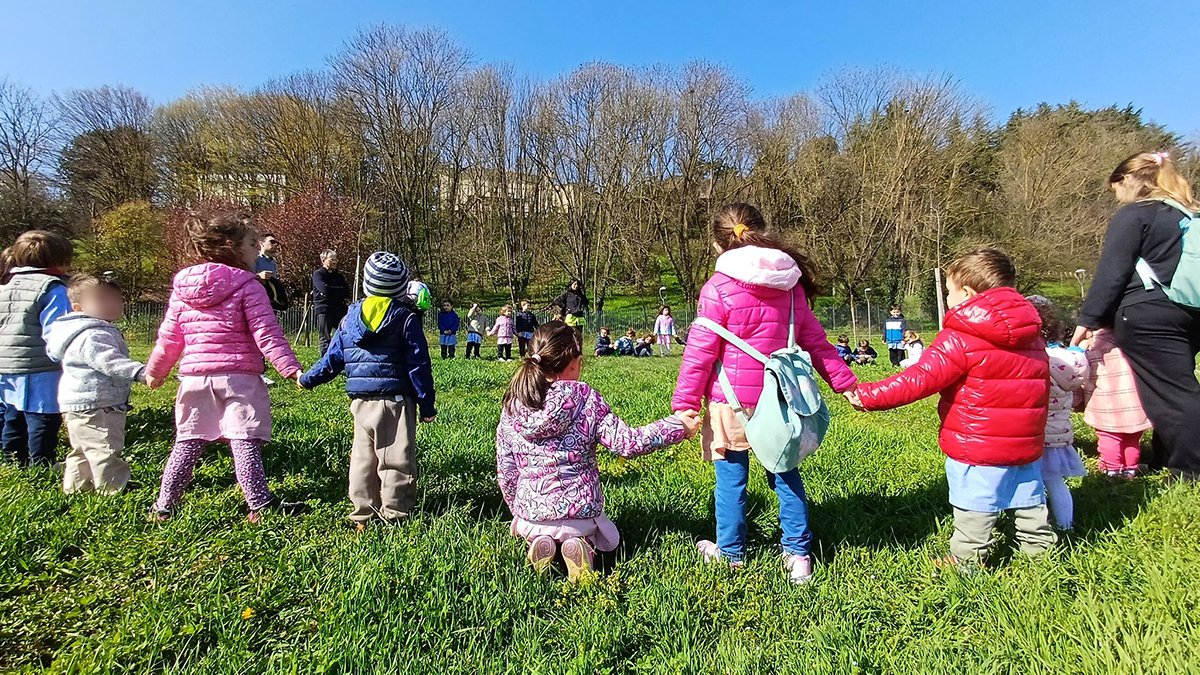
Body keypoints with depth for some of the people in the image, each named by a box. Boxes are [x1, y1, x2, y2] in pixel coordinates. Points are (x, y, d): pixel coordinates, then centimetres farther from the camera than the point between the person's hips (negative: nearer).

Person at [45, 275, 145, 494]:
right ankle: (113, 490, -3)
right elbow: (110, 361, -35)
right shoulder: (92, 336, -21)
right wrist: (140, 371, -47)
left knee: (83, 451, 22)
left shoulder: (100, 330, 15)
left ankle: (75, 486, 34)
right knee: (105, 450, -7)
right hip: (93, 406, -11)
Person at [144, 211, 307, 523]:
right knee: (245, 442, -3)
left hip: (194, 377, 5)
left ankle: (164, 505, 24)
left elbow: (169, 338, 13)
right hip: (238, 377, -5)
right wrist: (292, 368, -17)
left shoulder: (182, 287, 9)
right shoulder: (247, 285, -7)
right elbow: (266, 334, -16)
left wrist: (154, 371, 27)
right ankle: (260, 504, -1)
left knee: (187, 444, 16)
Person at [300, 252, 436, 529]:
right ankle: (395, 515, 11)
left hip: (360, 402, 5)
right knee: (396, 460, 4)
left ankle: (363, 514, 24)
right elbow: (418, 365, -8)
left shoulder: (351, 316, 8)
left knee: (363, 457, 15)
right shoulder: (406, 318, -6)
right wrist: (427, 404, -3)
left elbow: (333, 357, 12)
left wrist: (307, 379, 28)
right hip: (395, 401, -5)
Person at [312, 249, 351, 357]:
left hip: (339, 310, 5)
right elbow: (324, 289, -14)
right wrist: (340, 292, -2)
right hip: (324, 309, -5)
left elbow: (347, 292, 9)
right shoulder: (318, 274, 3)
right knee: (325, 339, -2)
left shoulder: (339, 276, 19)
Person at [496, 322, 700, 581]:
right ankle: (581, 544, -3)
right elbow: (626, 443, -16)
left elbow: (505, 470, 1)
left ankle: (536, 541, 1)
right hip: (580, 509, -2)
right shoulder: (586, 398, -15)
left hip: (530, 512, 3)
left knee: (533, 532, 37)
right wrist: (677, 426, -6)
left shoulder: (512, 405, -5)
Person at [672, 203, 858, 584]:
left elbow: (699, 353, -12)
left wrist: (684, 404, -9)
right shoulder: (791, 284, 6)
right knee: (785, 474, 16)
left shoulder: (718, 288, -10)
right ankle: (798, 554, 24)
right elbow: (815, 341, 9)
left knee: (731, 479, 9)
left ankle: (730, 553, 25)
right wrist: (845, 383, 17)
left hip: (731, 401, -4)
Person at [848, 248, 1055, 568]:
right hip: (1026, 444, 7)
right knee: (1029, 499, 24)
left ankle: (968, 558, 18)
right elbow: (1042, 385, 16)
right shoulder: (1033, 335, 6)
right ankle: (1040, 545, 40)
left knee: (974, 506, 6)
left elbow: (919, 379, -24)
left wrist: (868, 396, -20)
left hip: (977, 447, -7)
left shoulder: (960, 339, -19)